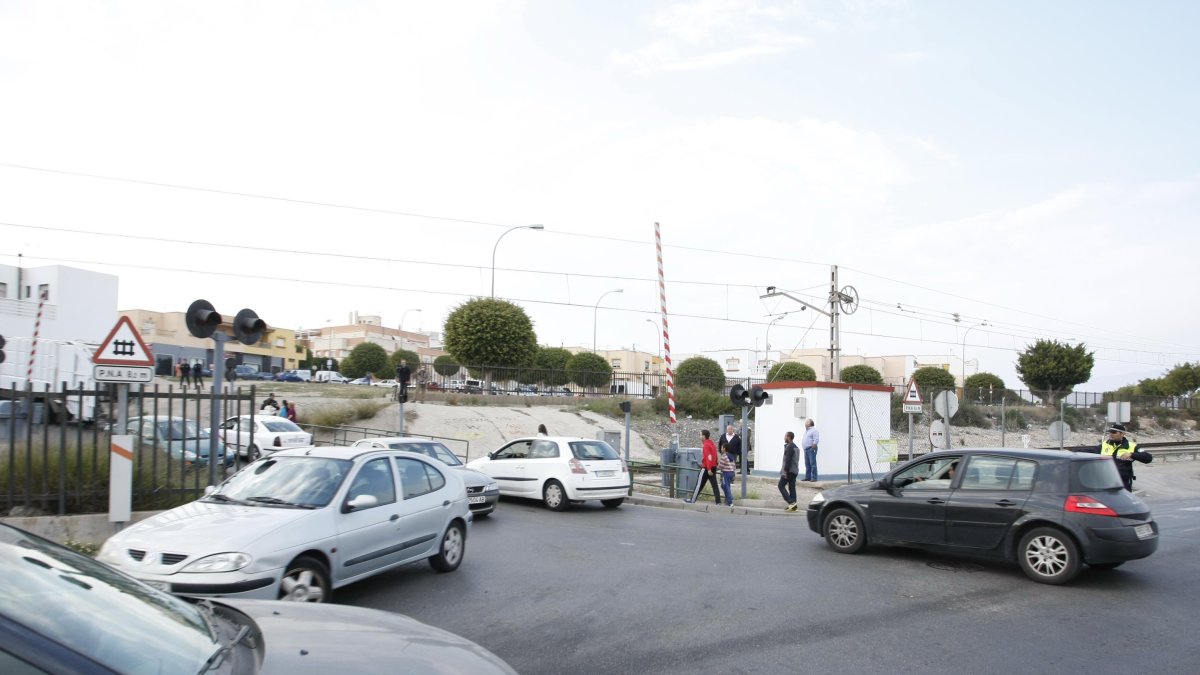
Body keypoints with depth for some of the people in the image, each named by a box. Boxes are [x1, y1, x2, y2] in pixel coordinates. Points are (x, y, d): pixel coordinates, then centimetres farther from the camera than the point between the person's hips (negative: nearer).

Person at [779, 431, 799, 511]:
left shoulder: (789, 447, -15)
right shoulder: (796, 447, 17)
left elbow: (788, 460, -21)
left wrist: (785, 470, -20)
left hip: (789, 471, -10)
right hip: (794, 471, 10)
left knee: (781, 486, -4)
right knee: (792, 487, 9)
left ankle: (791, 502, -14)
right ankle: (793, 506, 8)